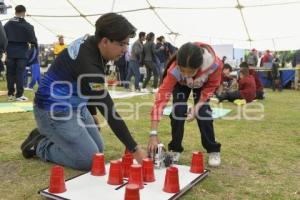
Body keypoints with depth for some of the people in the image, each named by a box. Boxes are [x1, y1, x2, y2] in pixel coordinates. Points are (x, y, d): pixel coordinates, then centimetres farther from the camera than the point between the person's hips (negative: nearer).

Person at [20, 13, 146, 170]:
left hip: (75, 106, 9)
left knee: (99, 149, 13)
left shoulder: (91, 42, -5)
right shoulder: (87, 63, -32)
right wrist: (134, 149, -29)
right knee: (90, 161, -12)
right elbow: (108, 109, -32)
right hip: (55, 111, -9)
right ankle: (39, 145, 5)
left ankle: (51, 137, 21)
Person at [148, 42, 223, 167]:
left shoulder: (215, 64, -42)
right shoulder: (174, 70, -44)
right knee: (178, 110, -15)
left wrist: (197, 106, -29)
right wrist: (153, 134, -51)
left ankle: (213, 150, 4)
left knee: (203, 111, -14)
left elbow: (212, 86, -19)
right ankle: (175, 149, 4)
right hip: (181, 83, 0)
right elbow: (161, 98, -46)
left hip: (203, 83, 0)